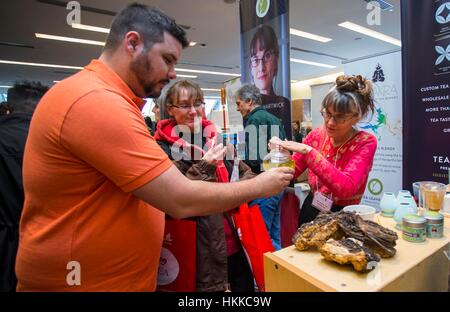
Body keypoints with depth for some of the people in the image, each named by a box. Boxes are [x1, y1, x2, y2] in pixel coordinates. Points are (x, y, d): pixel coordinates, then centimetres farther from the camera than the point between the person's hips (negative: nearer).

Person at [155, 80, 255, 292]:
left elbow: (246, 173, 10)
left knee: (246, 285, 19)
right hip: (202, 246, -5)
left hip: (236, 239, 5)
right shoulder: (163, 148, -9)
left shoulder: (215, 137, 5)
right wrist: (203, 167, -25)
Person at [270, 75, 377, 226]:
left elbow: (346, 188, -28)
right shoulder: (317, 134, -3)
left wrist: (307, 150, -32)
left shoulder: (365, 142, -13)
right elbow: (293, 170, 1)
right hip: (310, 209, 2)